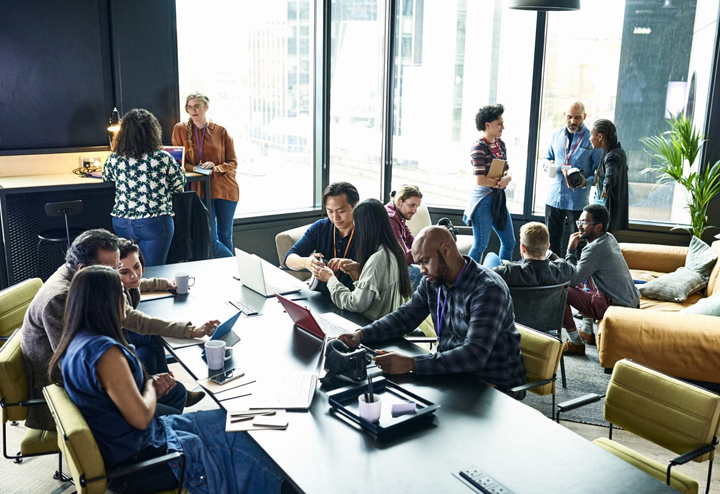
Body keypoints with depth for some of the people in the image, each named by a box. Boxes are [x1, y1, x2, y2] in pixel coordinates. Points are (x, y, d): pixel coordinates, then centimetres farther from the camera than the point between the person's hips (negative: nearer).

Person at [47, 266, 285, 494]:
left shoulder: (77, 341, 2)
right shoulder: (105, 351, -29)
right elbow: (141, 417, -24)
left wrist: (151, 385, 3)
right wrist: (151, 388, -5)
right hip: (135, 463, -9)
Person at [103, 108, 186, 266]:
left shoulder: (114, 158, -2)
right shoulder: (163, 159, -12)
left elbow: (106, 177, 19)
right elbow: (179, 185, 2)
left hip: (121, 223, 4)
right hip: (154, 224, -3)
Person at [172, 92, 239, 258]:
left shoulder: (221, 131, 3)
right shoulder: (180, 129, 4)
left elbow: (233, 163, 5)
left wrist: (216, 168, -15)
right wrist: (197, 169, -13)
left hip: (225, 188, 0)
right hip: (201, 189, 0)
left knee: (225, 235, 8)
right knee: (211, 239, -6)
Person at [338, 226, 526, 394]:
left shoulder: (488, 289, -24)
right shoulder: (433, 282, 0)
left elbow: (475, 355, -32)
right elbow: (405, 316, 9)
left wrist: (411, 363, -39)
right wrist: (361, 334, -9)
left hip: (493, 386, -7)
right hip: (454, 370, 7)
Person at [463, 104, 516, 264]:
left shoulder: (500, 143, 8)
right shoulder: (479, 147, -17)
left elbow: (507, 169, 10)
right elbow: (480, 180, -23)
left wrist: (507, 178, -13)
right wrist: (500, 182, -8)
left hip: (499, 198, 9)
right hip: (484, 199, -8)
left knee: (509, 242, 15)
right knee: (481, 245, -2)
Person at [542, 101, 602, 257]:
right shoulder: (556, 136, 8)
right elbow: (547, 158, 21)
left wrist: (587, 182, -25)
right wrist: (548, 164, -3)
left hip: (578, 201, -4)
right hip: (553, 197, 4)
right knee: (552, 241, 13)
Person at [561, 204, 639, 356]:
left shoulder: (594, 249, -19)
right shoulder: (610, 238, 10)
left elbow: (571, 280, -19)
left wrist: (571, 250, -11)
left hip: (617, 307, -10)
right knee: (587, 272, 32)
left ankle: (575, 343, -3)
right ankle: (587, 332, 31)